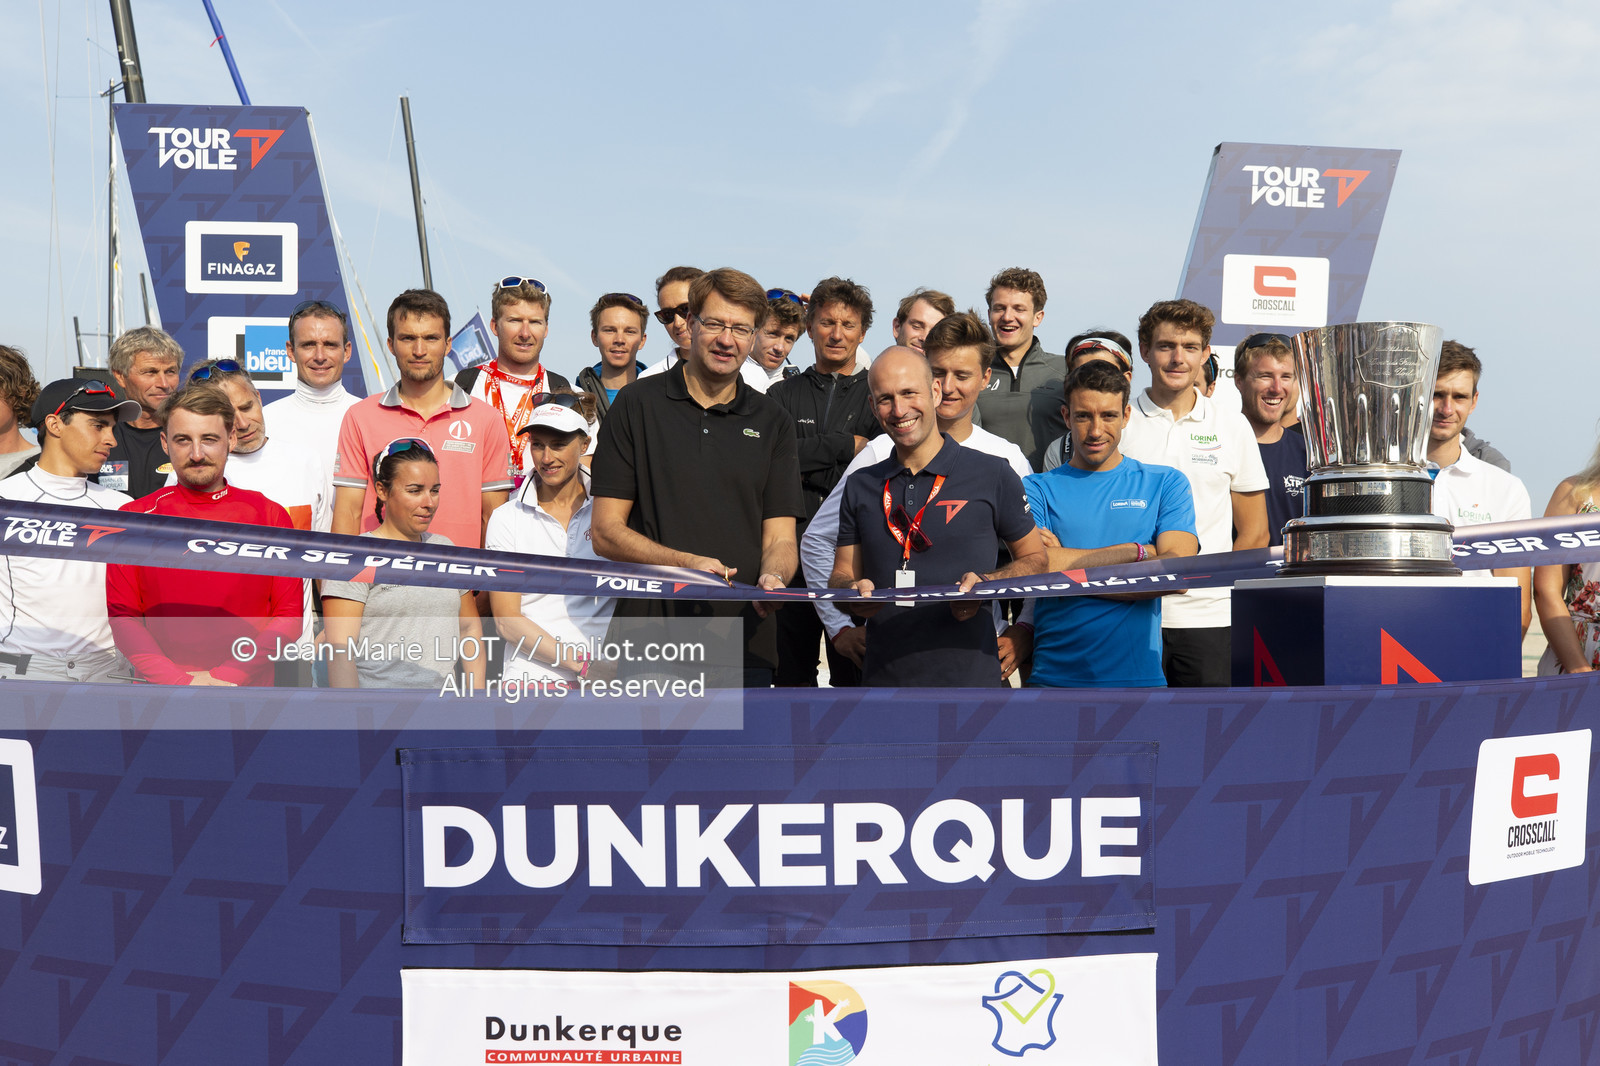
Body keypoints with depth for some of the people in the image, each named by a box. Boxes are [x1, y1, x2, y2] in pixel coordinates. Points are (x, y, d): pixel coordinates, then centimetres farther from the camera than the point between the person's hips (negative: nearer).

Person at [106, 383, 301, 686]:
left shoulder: (270, 515, 8)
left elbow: (290, 615, 4)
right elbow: (123, 617, 5)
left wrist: (225, 676, -6)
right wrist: (181, 681, -8)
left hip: (248, 691, 0)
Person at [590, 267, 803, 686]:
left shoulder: (772, 423, 12)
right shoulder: (637, 405, 4)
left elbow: (779, 538, 7)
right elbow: (606, 532, -1)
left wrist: (773, 577, -17)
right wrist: (685, 563, -16)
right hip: (649, 639, -2)